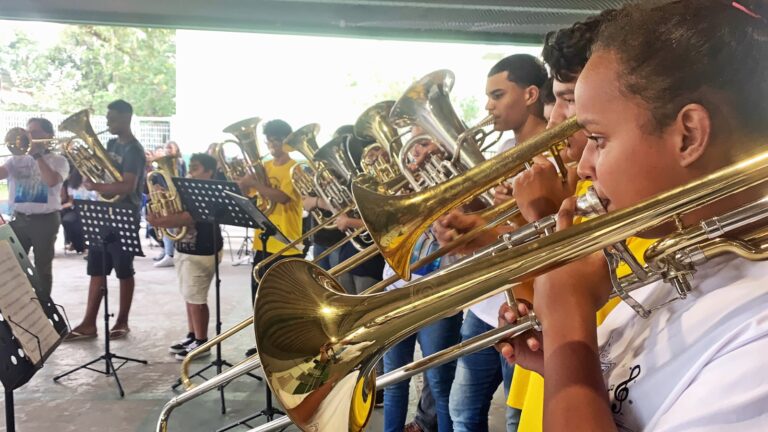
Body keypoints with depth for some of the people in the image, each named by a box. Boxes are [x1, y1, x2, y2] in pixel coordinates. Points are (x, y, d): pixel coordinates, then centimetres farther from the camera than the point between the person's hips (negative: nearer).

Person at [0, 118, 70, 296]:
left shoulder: (58, 160, -1)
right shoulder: (17, 159, 10)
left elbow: (51, 181, -20)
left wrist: (37, 154, -15)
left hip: (45, 220, -4)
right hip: (19, 219, 4)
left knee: (43, 267, 5)